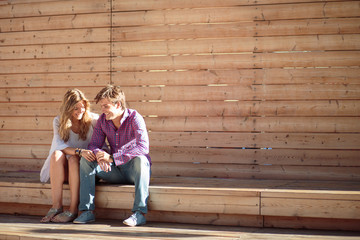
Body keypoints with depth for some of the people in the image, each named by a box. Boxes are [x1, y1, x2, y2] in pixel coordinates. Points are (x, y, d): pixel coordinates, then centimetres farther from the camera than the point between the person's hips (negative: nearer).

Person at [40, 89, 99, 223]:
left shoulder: (93, 119, -3)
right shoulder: (59, 122, 2)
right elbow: (60, 145, -14)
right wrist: (80, 151, -33)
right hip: (63, 170, 2)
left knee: (74, 159, -32)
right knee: (57, 154, -29)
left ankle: (73, 210, -34)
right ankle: (56, 206, -33)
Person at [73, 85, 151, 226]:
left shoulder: (134, 118, -17)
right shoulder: (103, 120, 1)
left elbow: (143, 147, -30)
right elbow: (94, 144, 0)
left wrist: (112, 158, -35)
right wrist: (99, 156, -27)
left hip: (134, 171, -5)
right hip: (115, 172, 5)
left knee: (140, 159, -38)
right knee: (86, 159, -14)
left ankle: (140, 213, -39)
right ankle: (87, 211, -19)